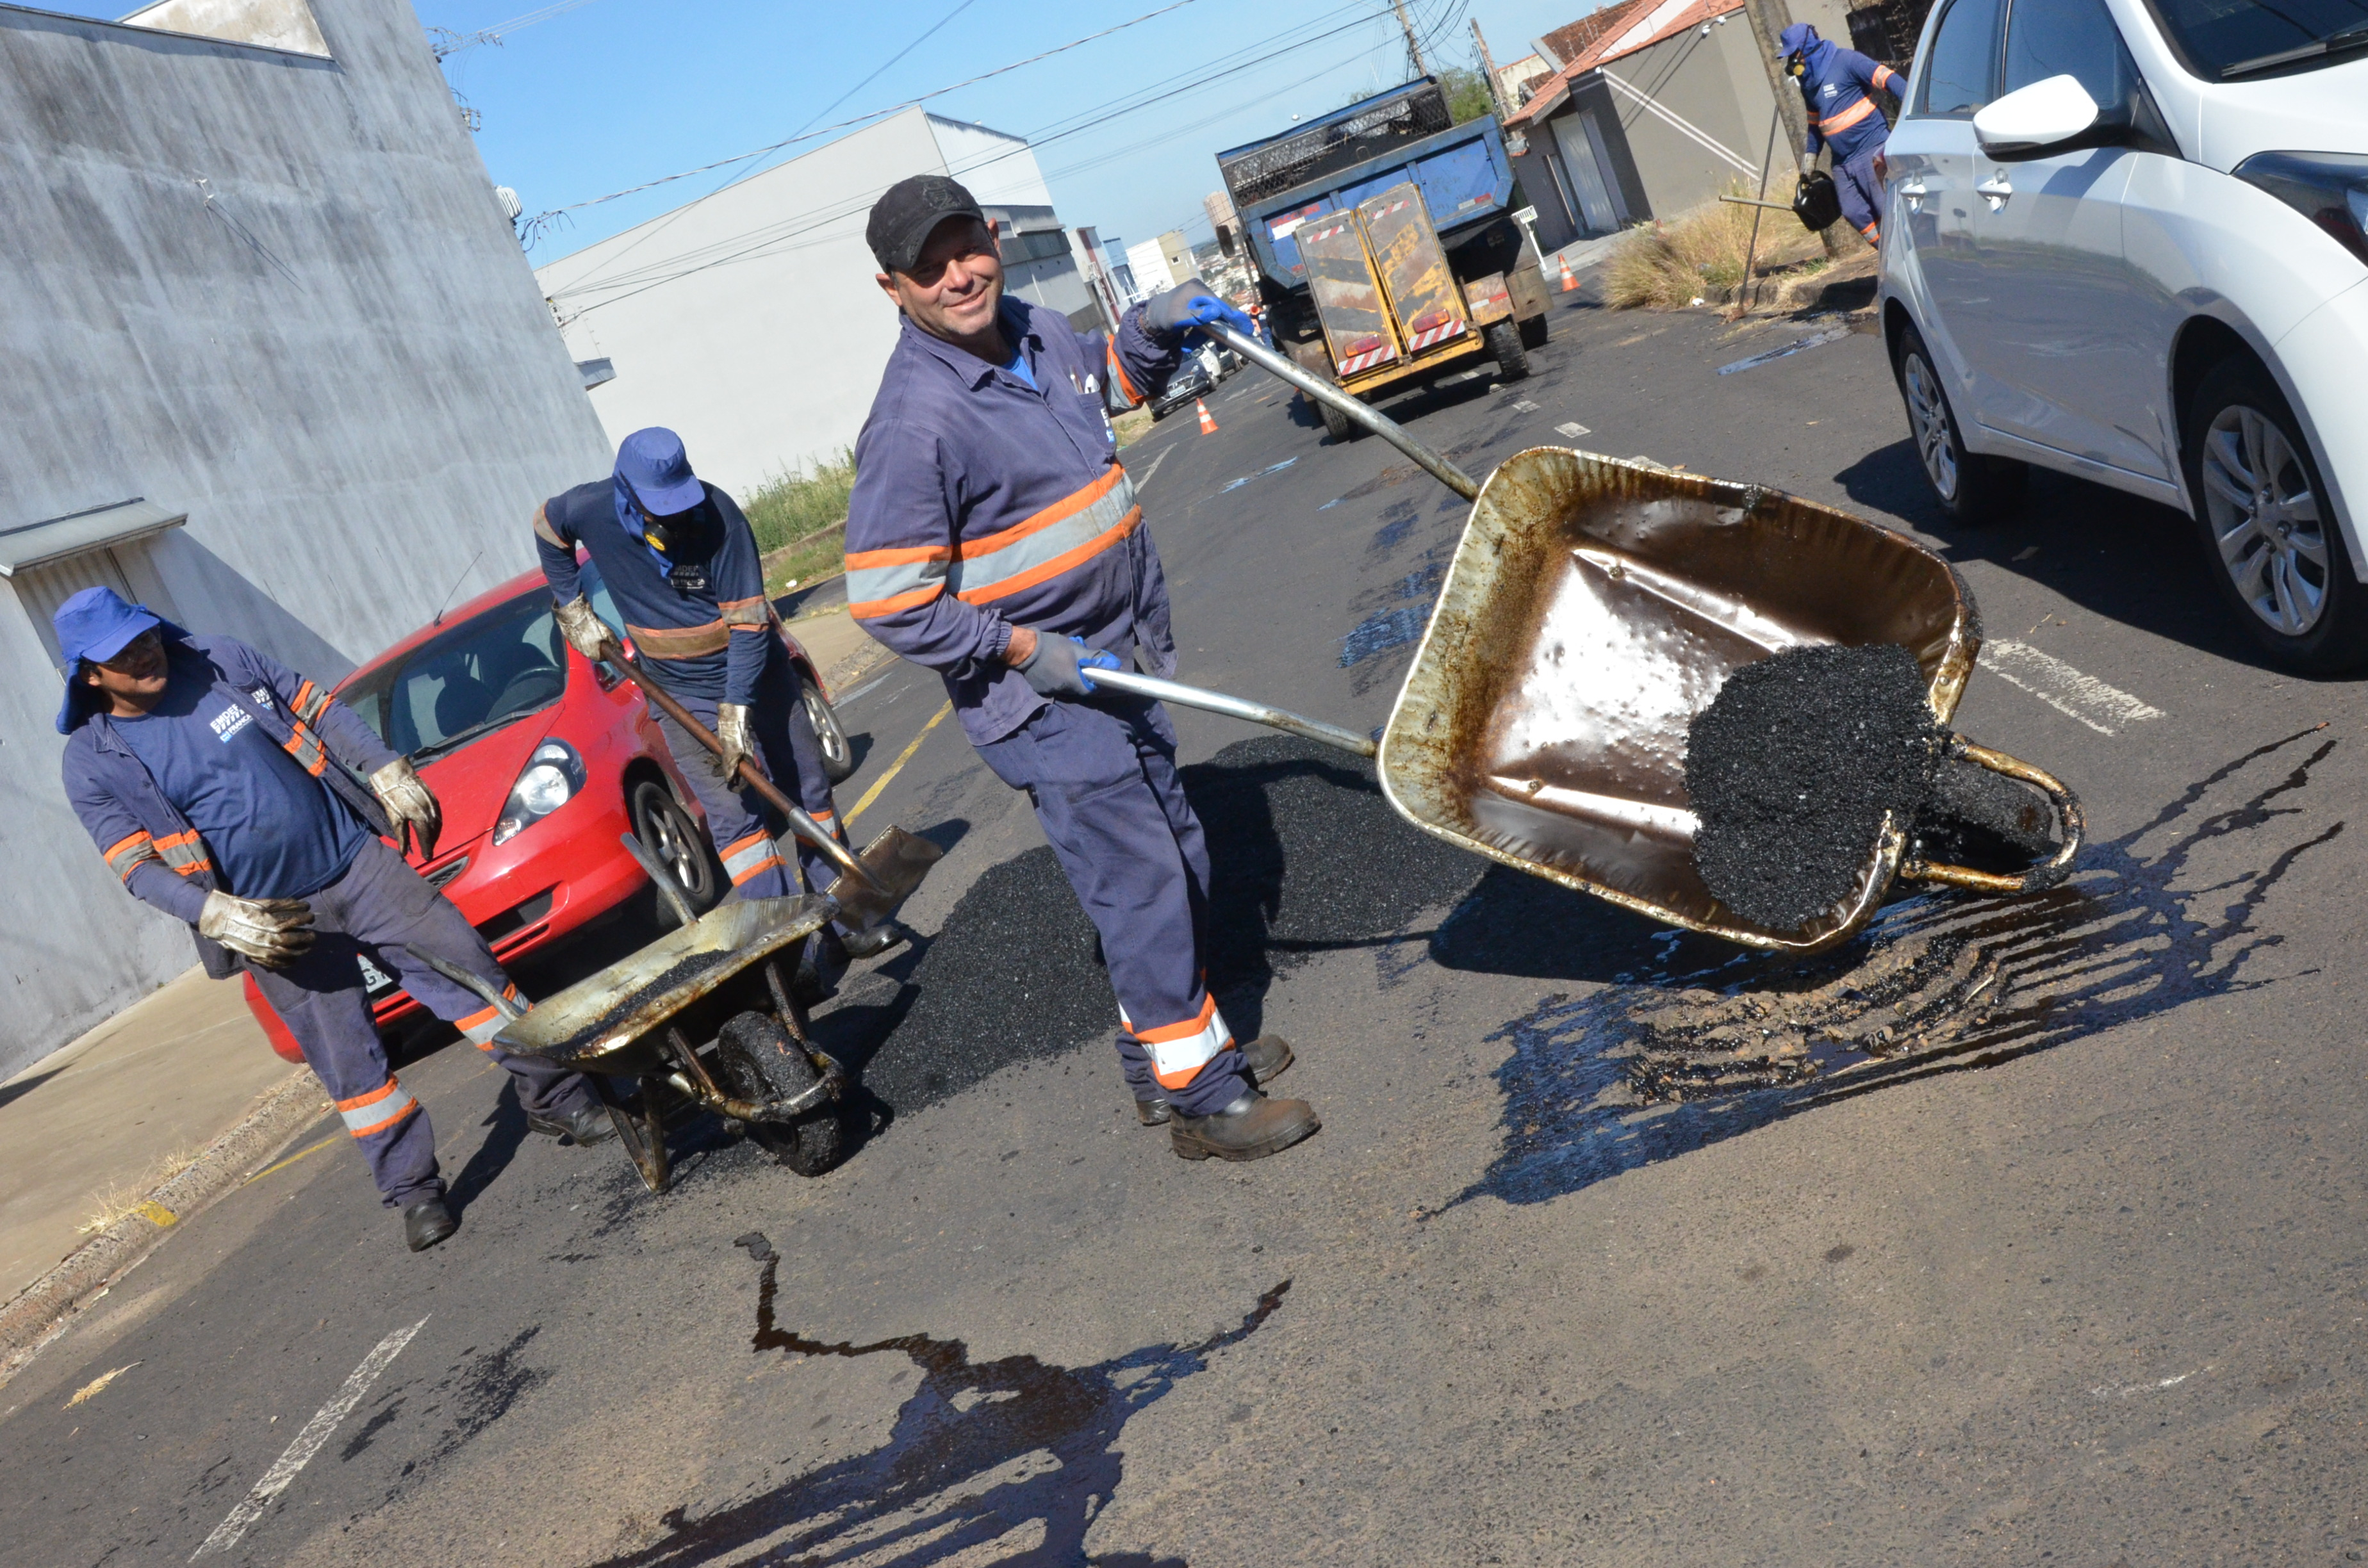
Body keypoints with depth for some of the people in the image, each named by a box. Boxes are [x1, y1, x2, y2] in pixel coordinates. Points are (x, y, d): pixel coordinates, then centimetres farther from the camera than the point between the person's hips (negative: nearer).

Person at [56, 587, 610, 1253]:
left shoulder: (220, 661, 0)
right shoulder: (94, 762, -5)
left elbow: (322, 711, 7)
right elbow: (138, 869, -8)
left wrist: (388, 773, -4)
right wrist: (220, 917, -23)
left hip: (357, 859, 2)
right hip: (271, 922, -2)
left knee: (466, 969, 1)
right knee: (348, 1063, 1)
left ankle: (557, 1099, 16)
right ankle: (414, 1190, 16)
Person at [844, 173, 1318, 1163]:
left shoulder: (1037, 333, 3)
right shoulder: (914, 422, -24)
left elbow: (1113, 382, 27)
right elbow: (887, 604, -22)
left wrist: (1156, 326, 6)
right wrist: (1023, 648, -22)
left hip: (1119, 661, 9)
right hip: (1040, 699, -9)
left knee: (1177, 858, 18)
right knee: (1139, 882, -4)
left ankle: (1167, 1048, 35)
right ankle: (1200, 1099, 10)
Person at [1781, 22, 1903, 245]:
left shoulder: (1845, 61, -10)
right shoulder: (1808, 83, 15)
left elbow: (1886, 78, -18)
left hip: (1873, 150, -8)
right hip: (1843, 162, 8)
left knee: (1889, 209, -9)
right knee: (1855, 214, 3)